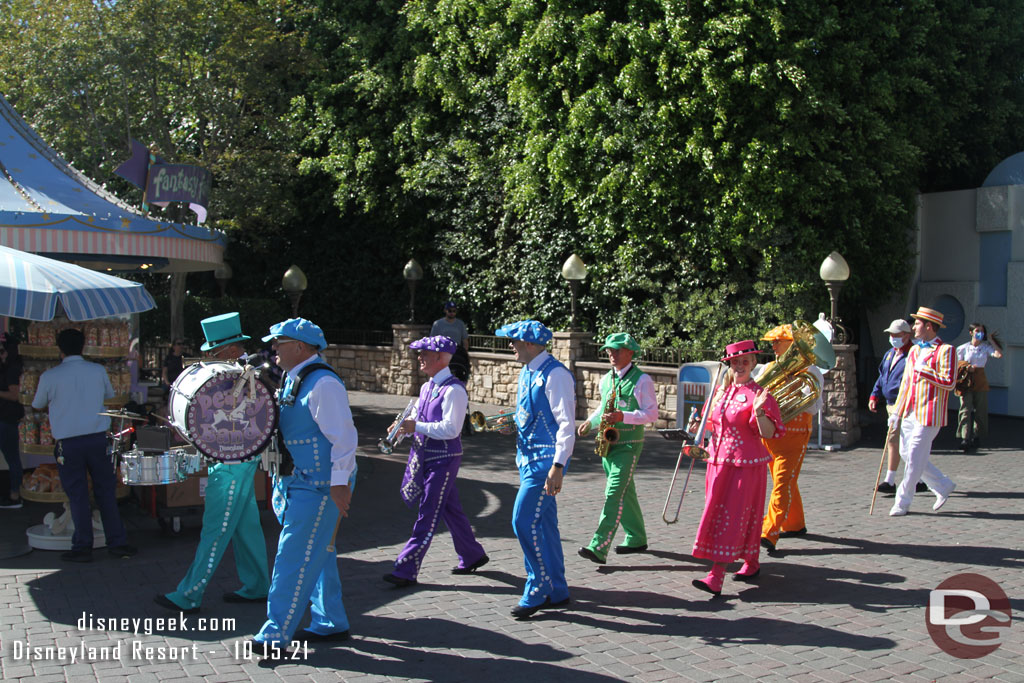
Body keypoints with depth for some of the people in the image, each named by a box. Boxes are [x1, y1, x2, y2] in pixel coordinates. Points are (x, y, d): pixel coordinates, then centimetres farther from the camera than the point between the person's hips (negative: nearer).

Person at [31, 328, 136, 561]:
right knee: (106, 492, 10)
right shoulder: (98, 371, 1)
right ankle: (117, 542, 13)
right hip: (98, 438, 2)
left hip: (68, 443, -2)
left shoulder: (49, 377, -6)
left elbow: (37, 405, 11)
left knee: (77, 496, 6)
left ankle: (82, 547, 10)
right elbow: (110, 394, 20)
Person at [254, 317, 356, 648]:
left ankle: (277, 633, 2)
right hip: (299, 483, 10)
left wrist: (340, 484, -24)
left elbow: (344, 436, -22)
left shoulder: (322, 383, -19)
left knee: (294, 558, -5)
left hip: (318, 487, -10)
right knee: (319, 554, 17)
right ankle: (331, 624, 27)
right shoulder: (292, 379, 13)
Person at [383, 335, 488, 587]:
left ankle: (406, 571, -4)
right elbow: (416, 418, 19)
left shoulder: (454, 390, -16)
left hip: (444, 459, -9)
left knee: (427, 515, -6)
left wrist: (417, 427, -24)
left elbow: (451, 428, -23)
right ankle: (472, 556, 32)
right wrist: (403, 427, -3)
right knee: (450, 510, 18)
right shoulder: (427, 387, 12)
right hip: (425, 457, 9)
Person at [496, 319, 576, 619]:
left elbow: (567, 425, -20)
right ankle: (557, 591, 22)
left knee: (524, 522, -12)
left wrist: (557, 466, -25)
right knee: (543, 525, 13)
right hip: (529, 457, 9)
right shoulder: (526, 373, 13)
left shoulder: (555, 375, -16)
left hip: (546, 459, -9)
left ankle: (537, 591, 1)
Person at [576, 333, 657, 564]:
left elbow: (651, 414, -12)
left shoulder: (642, 380, -8)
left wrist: (622, 416, -24)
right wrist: (590, 422, 9)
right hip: (607, 444, 7)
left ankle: (598, 548, -20)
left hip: (628, 446, -7)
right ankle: (636, 539, 29)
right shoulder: (606, 380, 12)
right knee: (625, 493, 15)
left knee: (614, 494, -14)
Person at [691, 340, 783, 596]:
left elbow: (768, 434, -18)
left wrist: (759, 411, -33)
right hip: (719, 461, 7)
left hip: (747, 464, -7)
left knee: (733, 516, -6)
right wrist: (699, 425, 3)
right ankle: (752, 564, 30)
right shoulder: (721, 391, 10)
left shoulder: (757, 394, -10)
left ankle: (716, 576, -8)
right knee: (717, 513, 11)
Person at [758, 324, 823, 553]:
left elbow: (813, 407, -10)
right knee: (783, 483, 15)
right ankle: (795, 525, 30)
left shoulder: (808, 371, -4)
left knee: (783, 484, -13)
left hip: (793, 436, -7)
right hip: (768, 433, 7)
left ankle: (769, 534, -19)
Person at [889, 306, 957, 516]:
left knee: (915, 458, -5)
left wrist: (924, 370, -18)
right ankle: (943, 486, 25)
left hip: (928, 414, -8)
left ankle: (903, 502, 6)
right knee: (907, 453, 10)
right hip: (910, 412, 8)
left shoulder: (945, 350, -8)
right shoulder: (914, 350, 17)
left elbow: (949, 382, -16)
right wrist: (897, 411, 17)